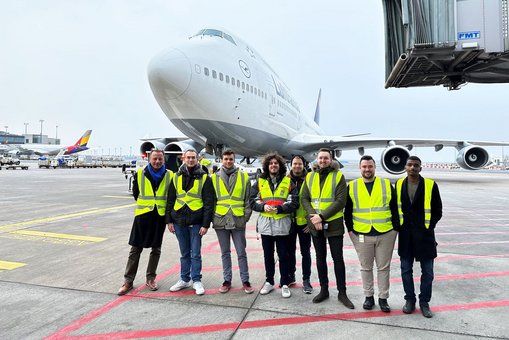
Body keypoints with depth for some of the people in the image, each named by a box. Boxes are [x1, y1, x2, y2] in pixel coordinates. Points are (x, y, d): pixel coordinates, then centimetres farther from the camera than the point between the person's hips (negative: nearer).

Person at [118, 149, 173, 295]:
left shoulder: (169, 175, -1)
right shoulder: (140, 174, -3)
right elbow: (136, 193, 11)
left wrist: (163, 206, 5)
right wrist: (145, 205, 10)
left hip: (160, 216, 1)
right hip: (143, 215, -1)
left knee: (156, 249, 10)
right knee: (135, 249, 4)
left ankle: (150, 278, 25)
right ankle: (128, 281, 14)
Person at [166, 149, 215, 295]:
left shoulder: (204, 178, -2)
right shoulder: (176, 177, 9)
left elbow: (209, 203, -5)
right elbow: (170, 200, 11)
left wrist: (205, 224, -10)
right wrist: (169, 220, 5)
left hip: (196, 222, -3)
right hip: (179, 221, 3)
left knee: (195, 254, 4)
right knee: (184, 253, 14)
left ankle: (196, 281, 18)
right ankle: (184, 279, 27)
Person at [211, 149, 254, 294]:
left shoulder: (243, 177, 4)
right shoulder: (214, 177, 7)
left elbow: (248, 199, 4)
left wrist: (246, 216, -4)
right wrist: (212, 217, 0)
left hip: (238, 221, -1)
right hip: (221, 221, 2)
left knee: (241, 253, 6)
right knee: (225, 253, 13)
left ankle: (245, 280, 19)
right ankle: (227, 280, 25)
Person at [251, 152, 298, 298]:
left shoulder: (288, 182, 1)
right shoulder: (259, 182, 6)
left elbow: (294, 203, -6)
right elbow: (253, 201, 4)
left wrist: (279, 208, -17)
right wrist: (263, 206, -15)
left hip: (282, 224, -2)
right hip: (265, 224, 2)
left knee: (283, 256, 6)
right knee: (268, 255, 14)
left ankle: (285, 284, 19)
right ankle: (269, 282, 28)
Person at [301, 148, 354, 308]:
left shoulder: (338, 176, -6)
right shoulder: (310, 176, 6)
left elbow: (341, 201, -14)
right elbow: (305, 199, 2)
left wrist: (322, 216, -20)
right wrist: (312, 215, -15)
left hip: (333, 224, -3)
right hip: (315, 224, 4)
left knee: (338, 258, 6)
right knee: (320, 258, 14)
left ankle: (342, 292, 20)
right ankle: (323, 290, 29)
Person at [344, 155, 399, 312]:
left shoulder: (387, 184, 3)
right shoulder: (352, 186, 3)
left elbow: (395, 208, 6)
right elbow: (347, 210, 7)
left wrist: (396, 228, 2)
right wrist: (350, 229, 2)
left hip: (385, 234, 0)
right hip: (361, 235, 0)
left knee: (384, 267, 9)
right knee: (366, 267, 11)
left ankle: (383, 298, 24)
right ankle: (369, 296, 27)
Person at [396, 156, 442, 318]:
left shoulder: (430, 185, -5)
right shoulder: (399, 184, 2)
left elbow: (437, 211, 1)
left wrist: (428, 226, -1)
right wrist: (399, 226, 6)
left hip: (424, 235, -2)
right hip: (405, 236, 2)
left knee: (427, 271, 7)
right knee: (406, 269, 11)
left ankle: (424, 302, 23)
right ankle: (410, 299, 26)